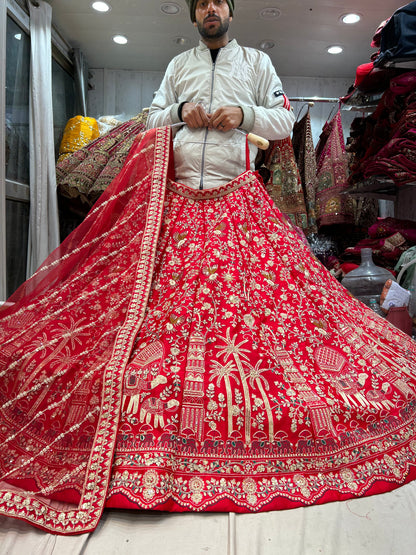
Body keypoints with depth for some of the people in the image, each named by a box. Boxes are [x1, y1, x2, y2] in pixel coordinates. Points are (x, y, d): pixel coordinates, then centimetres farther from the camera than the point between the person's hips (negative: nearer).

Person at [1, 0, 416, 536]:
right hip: (175, 203, 1)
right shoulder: (177, 64, 24)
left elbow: (285, 120, 15)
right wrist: (181, 110, 3)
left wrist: (244, 112, -3)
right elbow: (152, 117, 23)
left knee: (256, 296, -8)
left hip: (238, 202, 0)